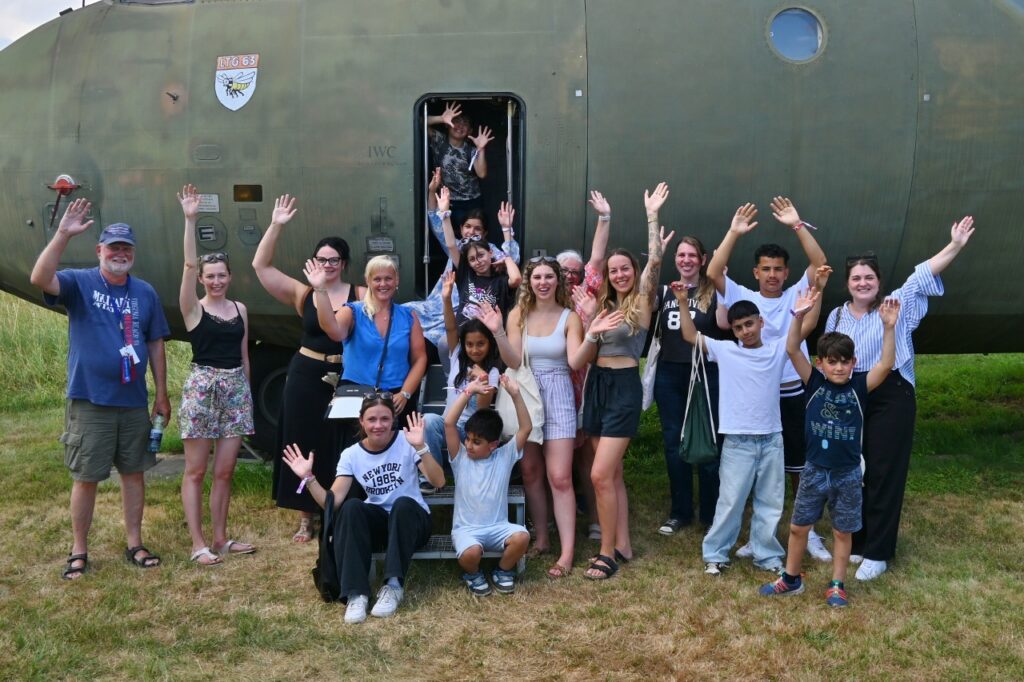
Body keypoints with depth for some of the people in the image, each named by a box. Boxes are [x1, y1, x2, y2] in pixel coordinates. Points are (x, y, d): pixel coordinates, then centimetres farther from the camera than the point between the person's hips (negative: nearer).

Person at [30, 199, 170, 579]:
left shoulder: (146, 293, 7)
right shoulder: (79, 283, -3)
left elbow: (155, 345, 10)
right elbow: (39, 279, -24)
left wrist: (162, 394, 9)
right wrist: (63, 235, -33)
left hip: (134, 402, 3)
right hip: (89, 402, -3)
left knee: (134, 473, 10)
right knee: (85, 477, 3)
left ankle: (134, 544, 23)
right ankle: (79, 551, 16)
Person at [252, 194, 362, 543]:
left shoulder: (361, 296, -2)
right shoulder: (302, 294, 2)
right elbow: (261, 265, -1)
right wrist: (276, 226, -9)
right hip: (306, 377, 2)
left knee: (340, 449, 6)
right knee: (304, 445, 7)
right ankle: (306, 518, 20)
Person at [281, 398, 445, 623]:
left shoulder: (406, 441, -9)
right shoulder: (351, 455, -1)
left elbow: (438, 482, -20)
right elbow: (332, 502, -10)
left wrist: (420, 447, -33)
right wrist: (308, 478, -23)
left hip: (412, 521, -2)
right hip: (378, 522, 2)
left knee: (402, 504, -35)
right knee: (351, 507, -29)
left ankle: (393, 586, -35)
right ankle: (356, 593, -32)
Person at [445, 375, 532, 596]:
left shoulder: (504, 457, 3)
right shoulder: (460, 458, -1)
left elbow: (526, 428, -6)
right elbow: (449, 423, -13)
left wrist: (515, 395, -16)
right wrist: (468, 392, -16)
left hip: (497, 527, 2)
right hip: (466, 528, -2)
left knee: (522, 537, -28)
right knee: (470, 553, -34)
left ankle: (503, 570, 4)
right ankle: (473, 574, 5)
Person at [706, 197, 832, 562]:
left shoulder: (796, 295, 2)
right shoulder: (743, 298, 1)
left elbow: (820, 263, -10)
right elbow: (713, 273, -13)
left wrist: (797, 225, -17)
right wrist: (734, 233, -18)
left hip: (792, 395, 0)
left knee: (800, 467, 9)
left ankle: (808, 532, 23)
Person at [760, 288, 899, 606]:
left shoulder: (859, 386, -7)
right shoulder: (815, 383, -6)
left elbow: (886, 364, -21)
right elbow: (792, 351, -17)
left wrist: (888, 327, -33)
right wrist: (799, 317, -31)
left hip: (848, 474, -1)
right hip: (814, 470, 1)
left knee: (842, 531, 12)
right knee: (798, 527, 12)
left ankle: (837, 585, 27)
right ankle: (791, 579, 30)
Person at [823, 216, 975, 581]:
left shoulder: (896, 306, -2)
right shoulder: (837, 316, 9)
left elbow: (923, 275, -15)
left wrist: (955, 246, -26)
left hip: (891, 398, -4)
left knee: (884, 473, -2)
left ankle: (878, 552, 6)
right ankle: (856, 541, 24)